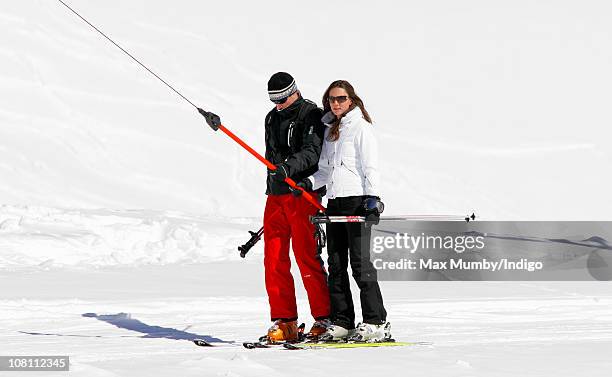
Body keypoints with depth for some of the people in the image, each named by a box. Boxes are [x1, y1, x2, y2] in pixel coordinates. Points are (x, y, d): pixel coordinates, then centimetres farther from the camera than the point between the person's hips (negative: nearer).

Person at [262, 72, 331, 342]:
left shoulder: (312, 115, -4)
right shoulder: (272, 118, 19)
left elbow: (312, 152, -19)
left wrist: (290, 165, -36)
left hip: (303, 195, -7)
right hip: (275, 195, 7)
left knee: (307, 259, -10)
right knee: (274, 261, 1)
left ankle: (325, 318, -3)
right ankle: (285, 323, 5)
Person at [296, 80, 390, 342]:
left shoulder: (361, 127, -2)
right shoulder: (330, 130, 19)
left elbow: (370, 165, -9)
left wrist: (373, 197, -20)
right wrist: (309, 183, 6)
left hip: (357, 200, -8)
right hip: (334, 202, 8)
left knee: (359, 261, -11)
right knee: (336, 264, 5)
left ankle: (376, 322, -9)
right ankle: (341, 322, 8)